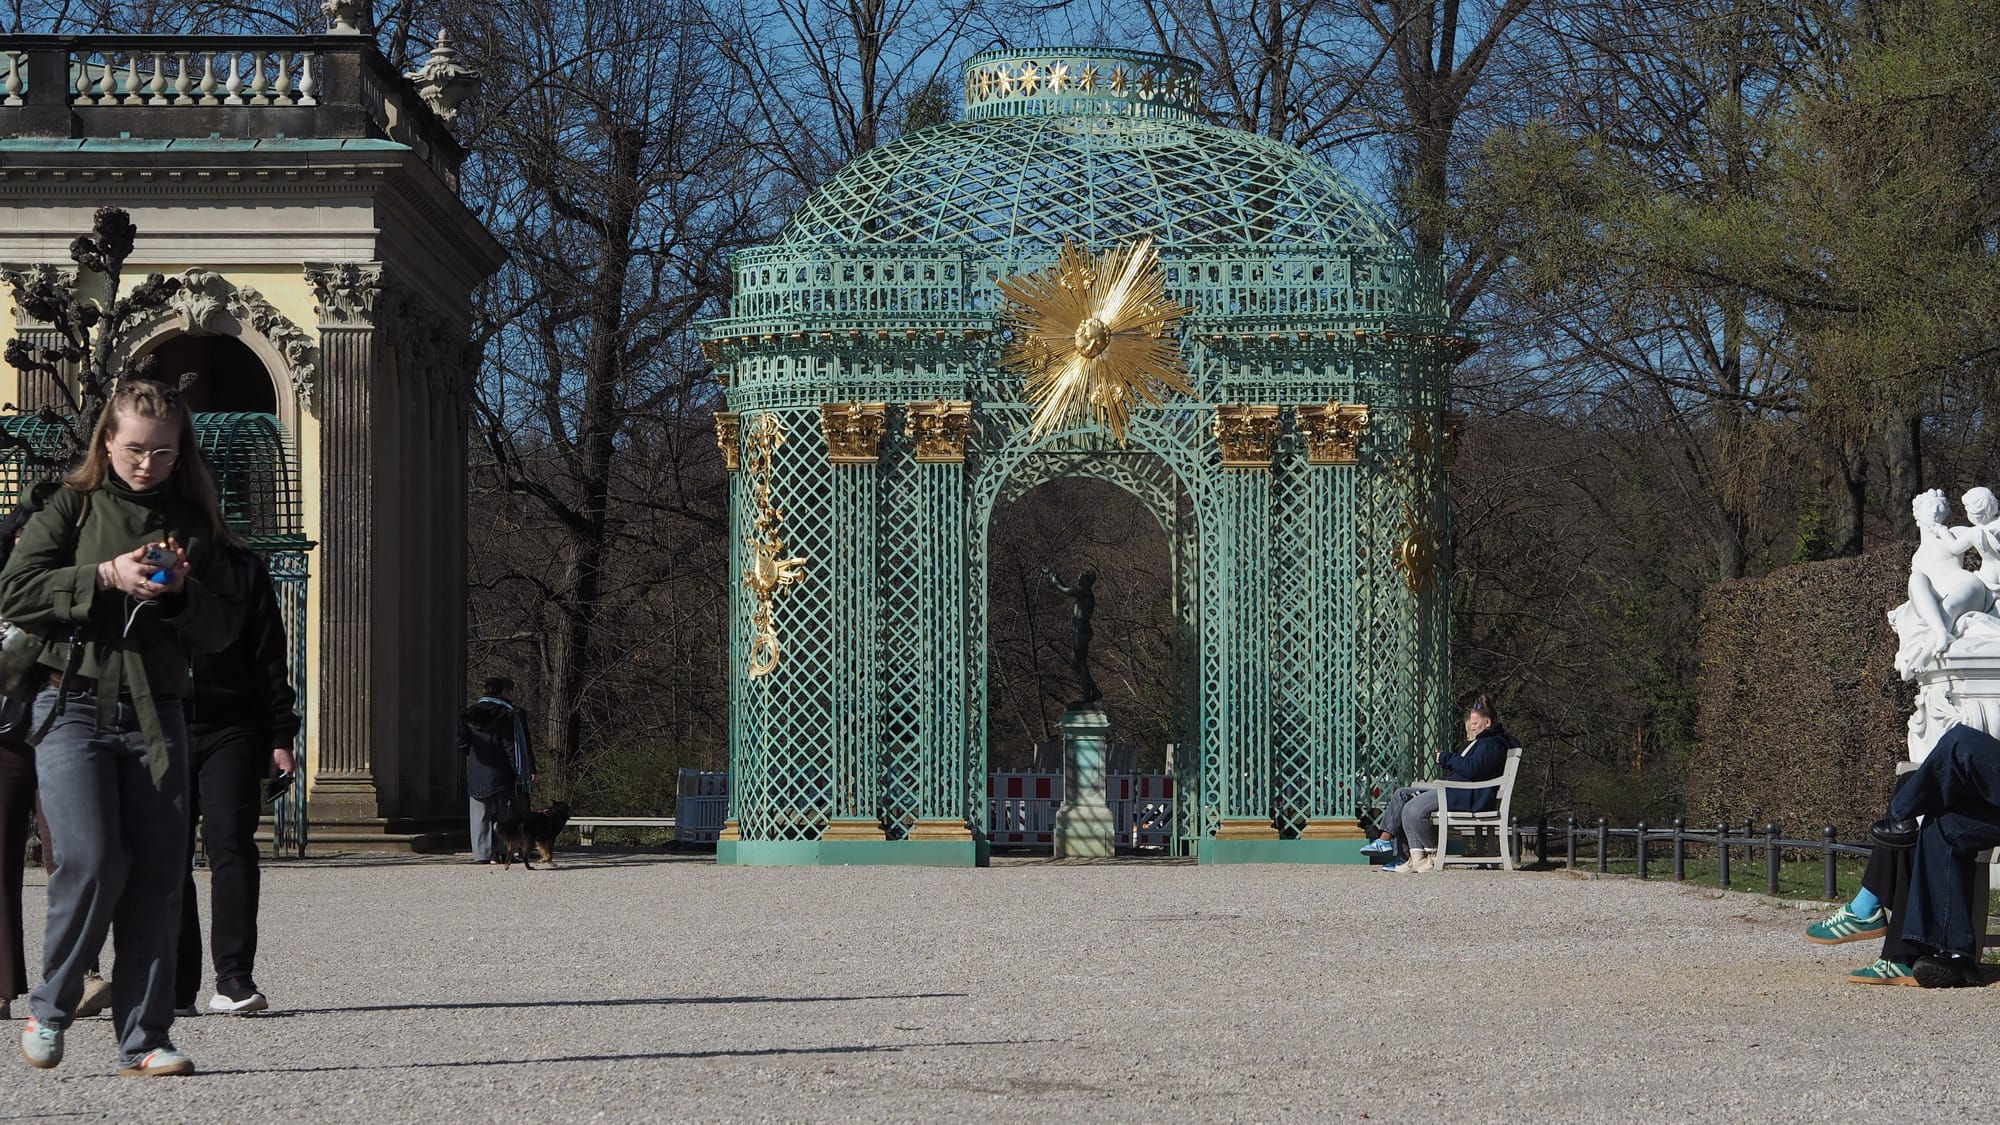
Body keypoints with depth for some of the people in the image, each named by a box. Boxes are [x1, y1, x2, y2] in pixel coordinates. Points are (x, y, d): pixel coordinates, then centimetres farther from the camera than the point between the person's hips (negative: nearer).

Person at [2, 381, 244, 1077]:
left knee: (158, 878, -2)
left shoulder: (192, 523, 13)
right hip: (75, 709, -3)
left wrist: (184, 592, -7)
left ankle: (144, 1040, 3)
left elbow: (224, 629, 12)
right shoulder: (71, 508, 4)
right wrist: (105, 577, -15)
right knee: (93, 861, -16)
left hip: (155, 717, 3)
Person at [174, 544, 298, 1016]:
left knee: (231, 842, -13)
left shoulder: (243, 570, 12)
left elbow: (270, 659, 11)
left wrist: (281, 737, 3)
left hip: (230, 732, -1)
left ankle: (234, 978, -15)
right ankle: (175, 989, 6)